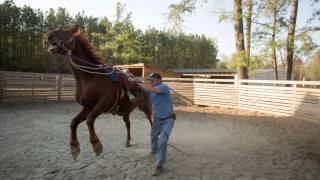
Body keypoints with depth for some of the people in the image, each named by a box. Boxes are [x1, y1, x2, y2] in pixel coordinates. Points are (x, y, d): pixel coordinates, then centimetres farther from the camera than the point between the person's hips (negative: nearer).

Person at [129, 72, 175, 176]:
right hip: (157, 119, 8)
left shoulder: (164, 87, -26)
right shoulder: (152, 89, -3)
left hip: (167, 120, -8)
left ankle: (159, 166, -3)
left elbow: (151, 89, -44)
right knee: (153, 136, 27)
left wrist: (137, 82, -40)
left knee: (162, 141, -17)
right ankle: (154, 150, 58)